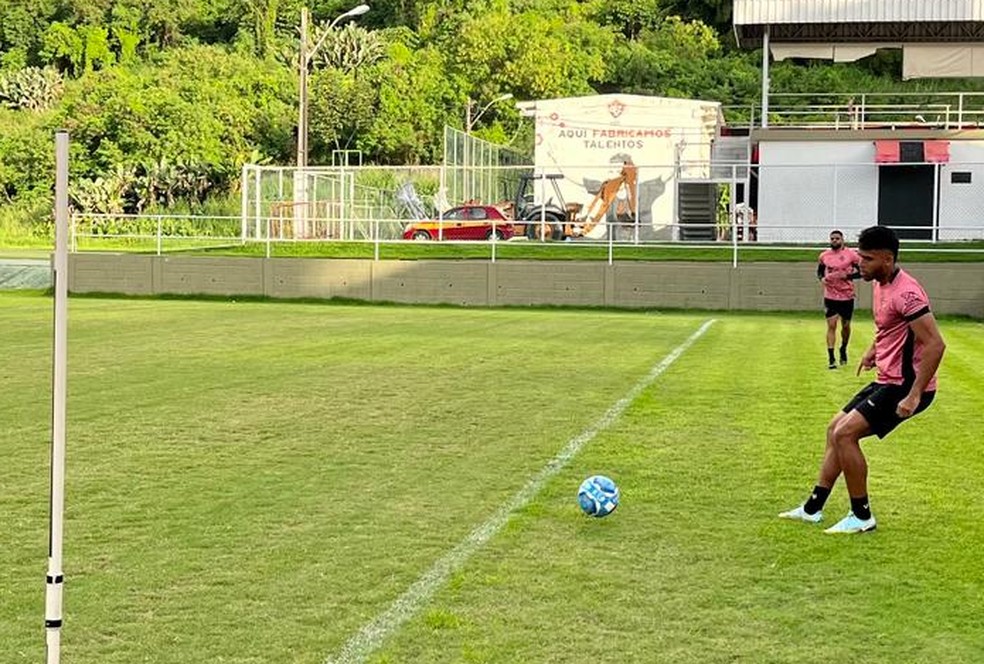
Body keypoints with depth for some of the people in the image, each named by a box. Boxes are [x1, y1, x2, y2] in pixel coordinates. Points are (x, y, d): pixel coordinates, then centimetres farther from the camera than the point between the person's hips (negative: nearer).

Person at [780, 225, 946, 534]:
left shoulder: (905, 292, -23)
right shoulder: (880, 283, 8)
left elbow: (935, 344, -28)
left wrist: (914, 395, -29)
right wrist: (874, 349, 19)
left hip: (905, 386, -10)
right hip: (887, 380, 10)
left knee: (845, 434, -15)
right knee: (835, 428, 14)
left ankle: (861, 516, -2)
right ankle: (813, 508, 23)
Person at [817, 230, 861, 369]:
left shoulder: (851, 254, -6)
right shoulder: (824, 256, 3)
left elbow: (861, 271, -3)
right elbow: (819, 271, 18)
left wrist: (847, 276, -18)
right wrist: (822, 278, -4)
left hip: (847, 296, -1)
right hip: (830, 296, 1)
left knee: (846, 325, 13)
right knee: (831, 325, -7)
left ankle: (843, 349, 39)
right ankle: (831, 358, -7)